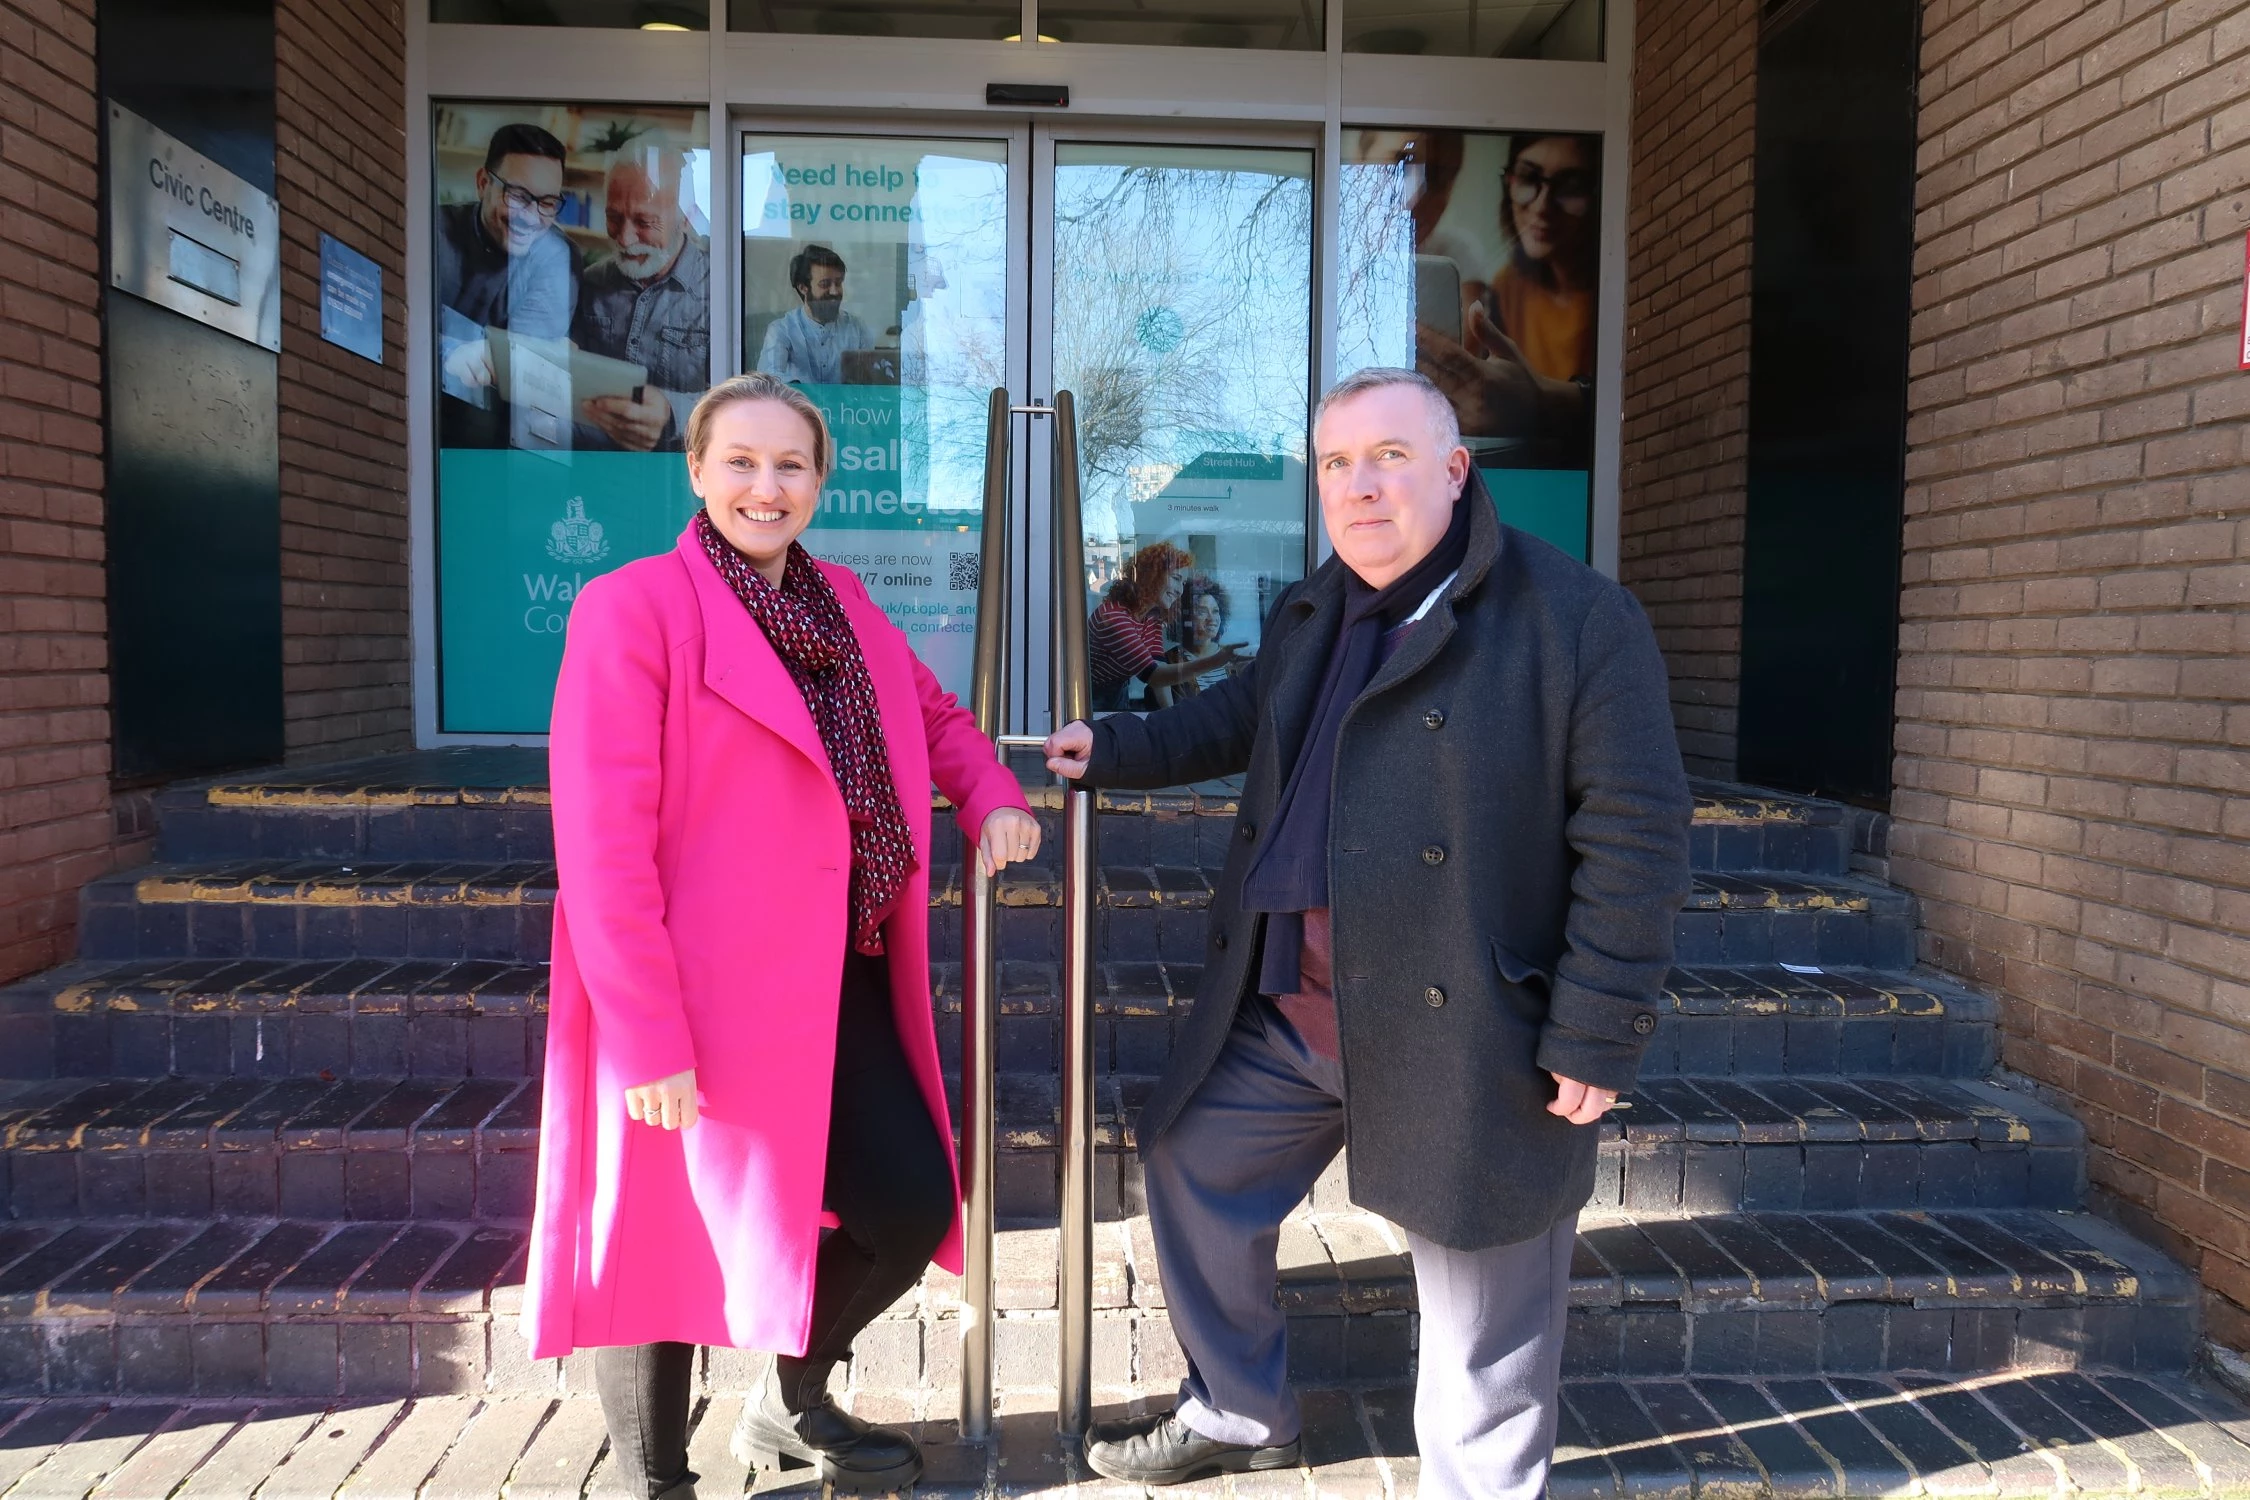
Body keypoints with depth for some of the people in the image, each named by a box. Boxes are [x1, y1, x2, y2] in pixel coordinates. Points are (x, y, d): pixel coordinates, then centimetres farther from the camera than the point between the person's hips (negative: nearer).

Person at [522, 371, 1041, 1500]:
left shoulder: (841, 605, 10)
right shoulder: (631, 609, -11)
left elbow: (933, 714, 26)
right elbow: (603, 847, -17)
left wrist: (993, 798, 5)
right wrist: (645, 1040, -21)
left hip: (839, 991, 7)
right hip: (696, 1006, -7)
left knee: (913, 1207, 12)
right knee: (669, 1239, 9)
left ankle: (791, 1406, 39)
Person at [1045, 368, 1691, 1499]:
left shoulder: (1576, 618, -13)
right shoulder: (1306, 617, 9)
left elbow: (1635, 840, -15)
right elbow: (1240, 718, 29)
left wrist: (1596, 1038, -16)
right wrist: (1114, 750, 18)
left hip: (1464, 1030, -6)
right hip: (1283, 1011, 7)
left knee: (1480, 1324, 7)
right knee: (1194, 1167, 20)